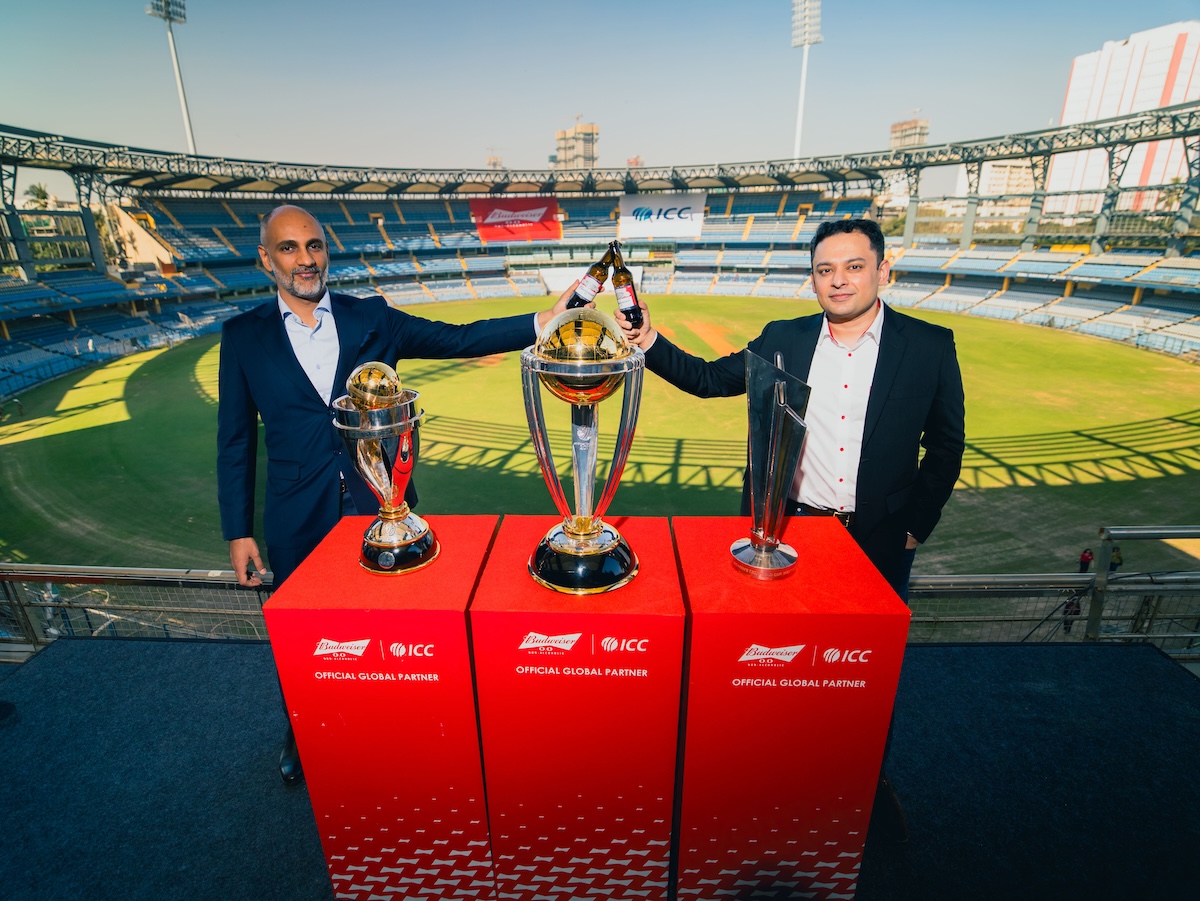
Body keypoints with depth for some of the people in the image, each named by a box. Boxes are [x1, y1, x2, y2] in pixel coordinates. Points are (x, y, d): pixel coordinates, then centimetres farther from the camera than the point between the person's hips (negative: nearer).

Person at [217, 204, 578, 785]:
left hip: (380, 511, 0)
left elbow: (458, 339, -6)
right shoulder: (244, 336, 1)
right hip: (298, 523, 1)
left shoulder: (371, 319, 2)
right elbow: (235, 442, 2)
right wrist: (238, 532, 1)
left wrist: (544, 321, -18)